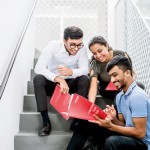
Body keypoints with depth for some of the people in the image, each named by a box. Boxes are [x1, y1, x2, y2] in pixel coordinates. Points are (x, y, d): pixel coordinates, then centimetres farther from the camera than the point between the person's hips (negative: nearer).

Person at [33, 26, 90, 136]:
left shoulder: (82, 49, -11)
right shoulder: (53, 46, -17)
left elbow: (85, 70, -23)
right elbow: (39, 67, -28)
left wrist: (71, 72, -46)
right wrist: (59, 79, -42)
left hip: (70, 84, 1)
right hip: (52, 83, -1)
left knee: (84, 79, -27)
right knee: (38, 78, -31)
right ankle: (46, 122, -28)